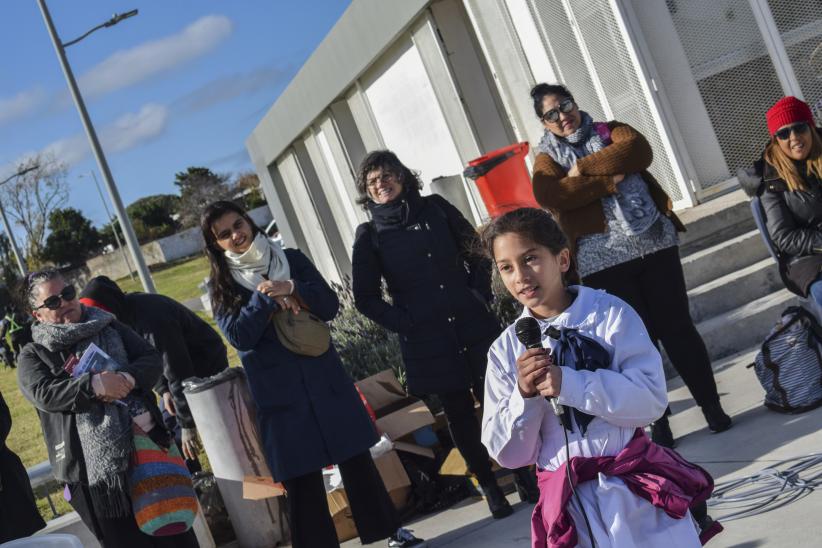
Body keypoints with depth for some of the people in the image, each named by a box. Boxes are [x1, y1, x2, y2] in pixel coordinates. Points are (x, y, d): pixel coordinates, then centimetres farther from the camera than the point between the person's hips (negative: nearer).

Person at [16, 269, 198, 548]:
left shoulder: (110, 328, 13)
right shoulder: (33, 355, 5)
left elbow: (153, 359, 5)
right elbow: (44, 393, -13)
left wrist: (128, 378, -16)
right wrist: (93, 385, -25)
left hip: (146, 449, 3)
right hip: (92, 470, -3)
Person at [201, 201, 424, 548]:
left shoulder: (291, 259, 5)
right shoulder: (222, 286, 2)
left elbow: (330, 305, -2)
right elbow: (240, 336, -11)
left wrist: (291, 289, -16)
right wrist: (267, 296, -17)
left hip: (324, 378, 2)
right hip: (280, 391, -2)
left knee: (356, 458, 8)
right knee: (301, 478, 1)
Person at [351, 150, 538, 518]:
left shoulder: (435, 208, 4)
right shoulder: (370, 235, -1)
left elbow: (476, 251, 12)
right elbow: (366, 298, 1)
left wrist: (480, 295, 1)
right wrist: (404, 322, -8)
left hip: (474, 325, 1)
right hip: (428, 341, -1)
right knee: (459, 415, 7)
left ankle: (525, 475, 20)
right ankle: (489, 487, 21)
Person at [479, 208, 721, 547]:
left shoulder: (610, 314, -6)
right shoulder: (505, 350, 0)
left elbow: (651, 399, -15)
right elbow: (509, 454, 1)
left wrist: (568, 384, -22)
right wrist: (524, 395, -16)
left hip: (638, 492, -1)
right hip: (568, 506, 2)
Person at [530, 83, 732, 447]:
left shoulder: (610, 131, 13)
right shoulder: (547, 157, 9)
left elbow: (639, 150, -9)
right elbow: (547, 195, -14)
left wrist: (583, 168, -11)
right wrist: (609, 181, -12)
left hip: (654, 244, 1)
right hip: (603, 260, -1)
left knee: (678, 328, 5)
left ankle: (711, 406, 15)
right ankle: (658, 422, 10)